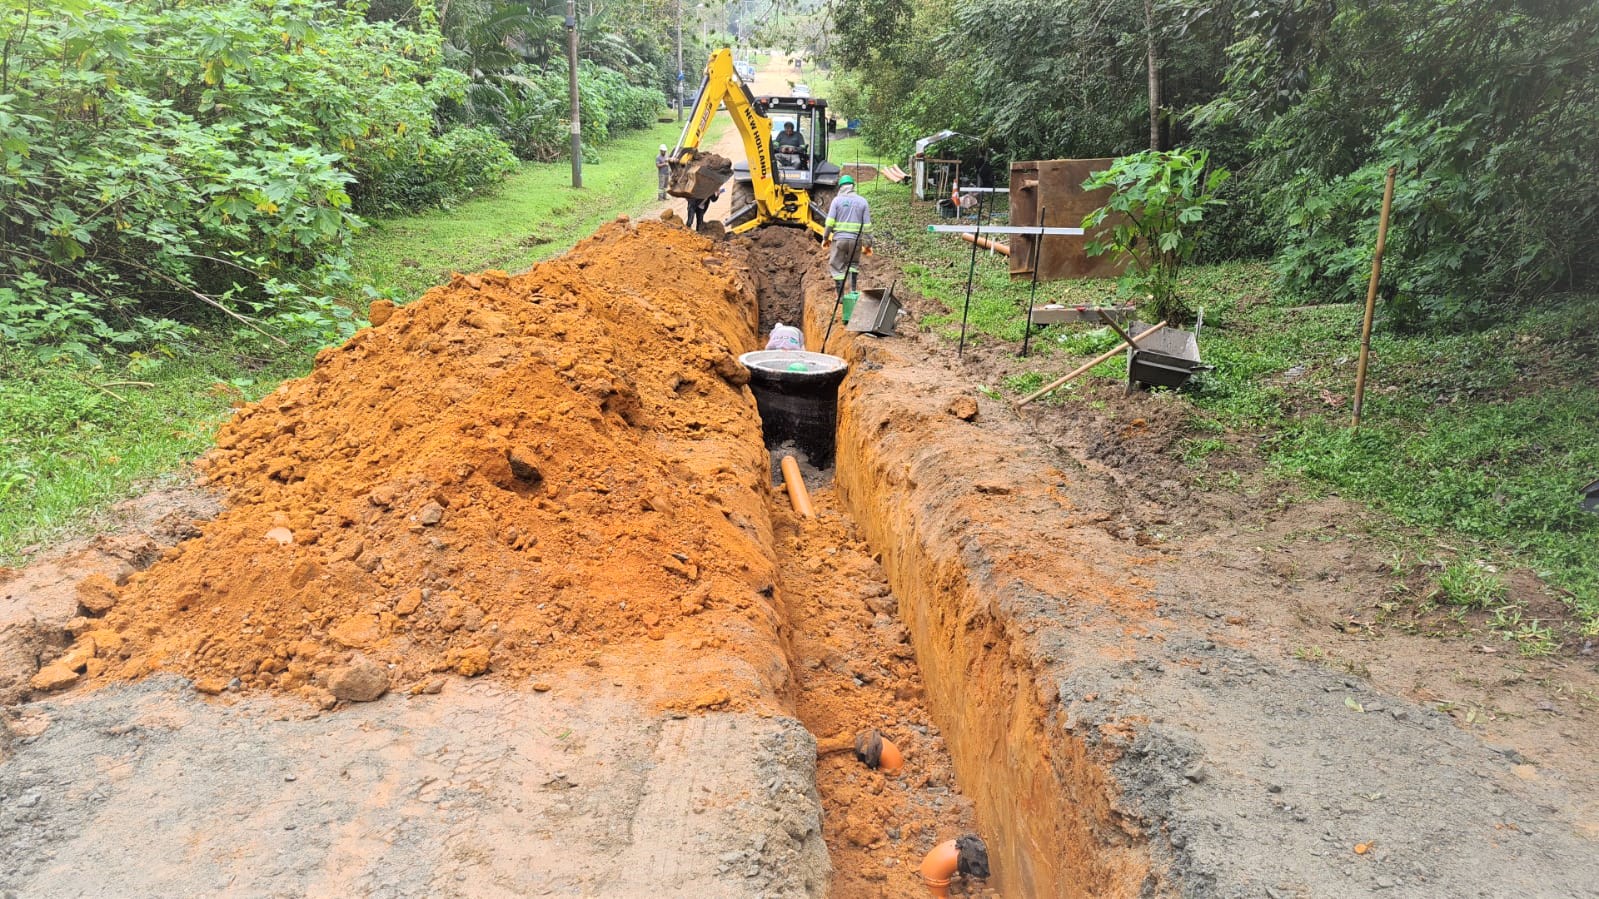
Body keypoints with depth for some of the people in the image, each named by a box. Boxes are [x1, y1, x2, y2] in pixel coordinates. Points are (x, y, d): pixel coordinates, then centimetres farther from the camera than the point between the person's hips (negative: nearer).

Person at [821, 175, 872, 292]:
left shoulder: (837, 200, 1)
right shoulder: (862, 201, 6)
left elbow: (830, 221, -4)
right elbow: (867, 224, 4)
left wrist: (825, 238, 6)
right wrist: (867, 244, 9)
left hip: (839, 238, -2)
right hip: (856, 239, 2)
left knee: (837, 267, 5)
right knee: (853, 264, 21)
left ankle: (841, 297, 1)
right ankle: (854, 290, 6)